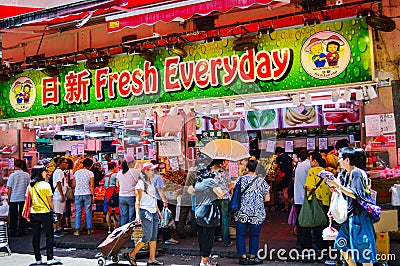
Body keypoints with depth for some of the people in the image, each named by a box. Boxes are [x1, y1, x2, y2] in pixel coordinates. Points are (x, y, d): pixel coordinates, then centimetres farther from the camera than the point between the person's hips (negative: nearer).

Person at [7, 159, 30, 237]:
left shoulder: (12, 175, -9)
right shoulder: (27, 175, -3)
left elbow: (9, 188, -6)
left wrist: (8, 198, 4)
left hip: (13, 198, -1)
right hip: (23, 198, 2)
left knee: (13, 216, 7)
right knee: (22, 216, 9)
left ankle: (13, 232, 11)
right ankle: (21, 231, 11)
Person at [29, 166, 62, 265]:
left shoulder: (30, 185, 3)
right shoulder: (45, 185, -11)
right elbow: (50, 200, -10)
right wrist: (53, 209, 0)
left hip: (33, 213, 5)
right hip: (45, 213, -5)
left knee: (35, 236, 10)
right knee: (49, 235, 5)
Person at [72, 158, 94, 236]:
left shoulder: (76, 172, 5)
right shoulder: (90, 173, -5)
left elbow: (73, 184, 9)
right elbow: (92, 185, -10)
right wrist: (92, 194, -3)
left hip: (78, 194, 2)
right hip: (87, 194, -2)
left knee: (78, 212, 6)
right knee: (88, 212, 6)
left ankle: (77, 230, 4)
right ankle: (89, 229, 11)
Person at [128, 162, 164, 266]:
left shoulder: (151, 183, 16)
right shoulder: (141, 183, -9)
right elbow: (138, 200, -13)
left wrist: (158, 211, 25)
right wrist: (137, 214, -22)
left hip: (153, 212, 8)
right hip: (145, 211, -8)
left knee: (154, 236, 6)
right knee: (147, 236, -10)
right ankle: (132, 255, 5)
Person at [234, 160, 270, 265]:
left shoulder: (240, 179, -1)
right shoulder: (261, 181, -2)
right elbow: (267, 198, -1)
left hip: (241, 212, 1)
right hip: (256, 213, 0)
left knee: (240, 235, 8)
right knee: (254, 235, 9)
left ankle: (243, 257, 9)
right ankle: (252, 257, 14)